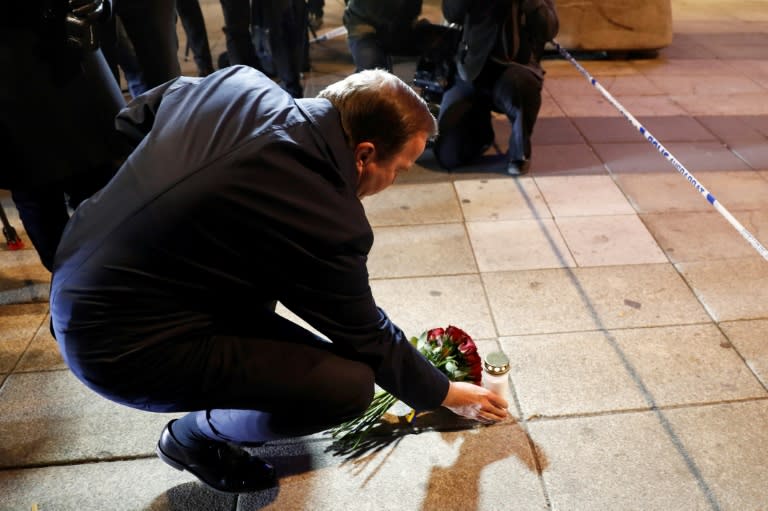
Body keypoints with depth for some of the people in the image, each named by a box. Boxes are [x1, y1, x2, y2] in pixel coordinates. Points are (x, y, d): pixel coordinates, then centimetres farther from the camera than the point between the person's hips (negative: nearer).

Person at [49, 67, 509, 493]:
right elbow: (370, 341, -8)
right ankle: (198, 436, 13)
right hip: (121, 344, -8)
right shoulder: (325, 223, -23)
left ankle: (240, 363, 29)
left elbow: (135, 117, 12)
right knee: (350, 383, -11)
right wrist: (445, 394, 9)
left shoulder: (240, 84, -5)